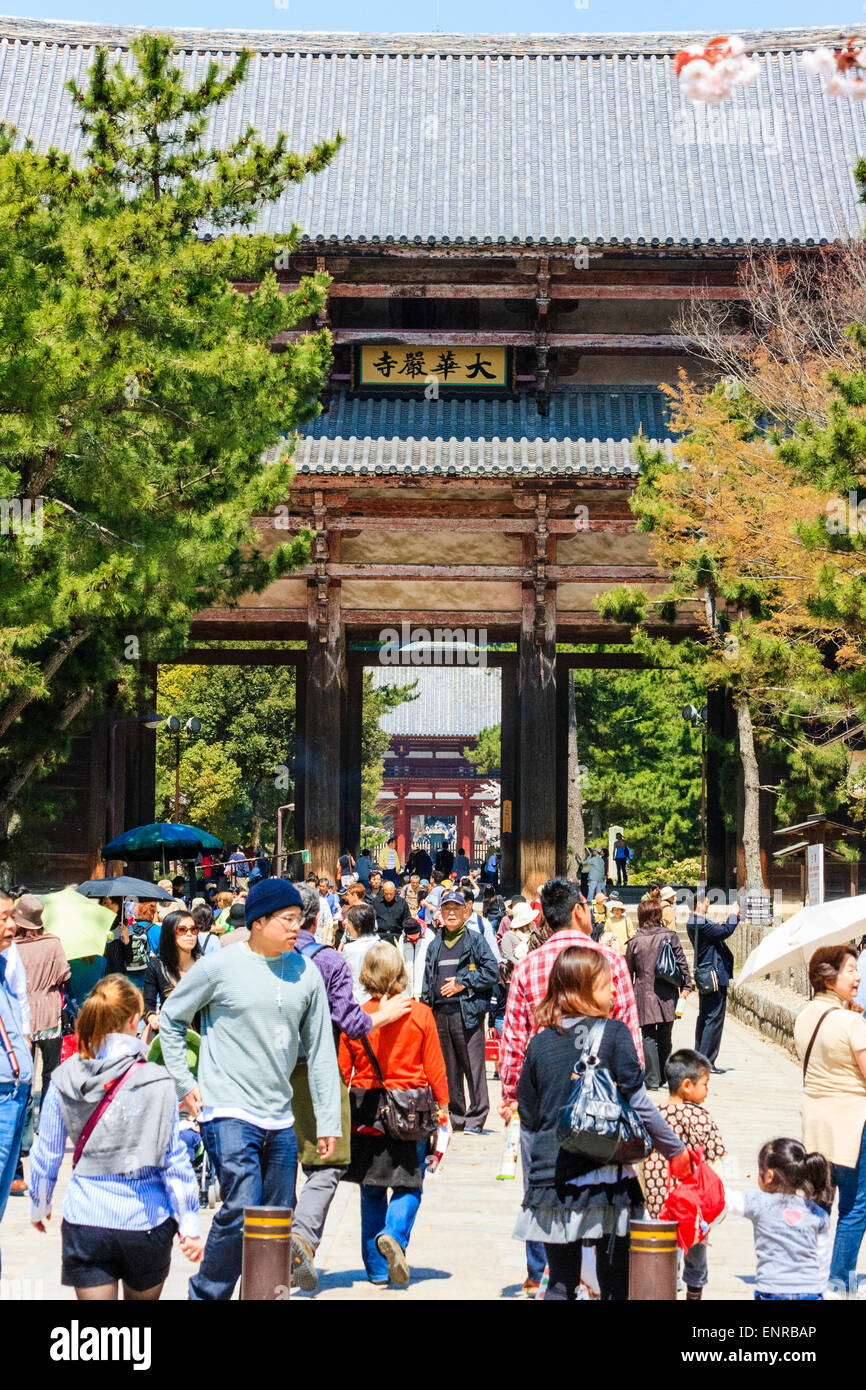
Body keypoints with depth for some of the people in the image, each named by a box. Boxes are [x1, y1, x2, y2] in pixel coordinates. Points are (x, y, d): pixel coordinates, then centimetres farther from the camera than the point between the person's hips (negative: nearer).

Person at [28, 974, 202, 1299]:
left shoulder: (64, 1080, -3)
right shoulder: (157, 1083, -10)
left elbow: (46, 1153, 6)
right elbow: (174, 1159, -5)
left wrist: (39, 1205, 23)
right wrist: (189, 1224, 3)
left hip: (85, 1221, 1)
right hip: (146, 1222, -1)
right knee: (143, 1296, 21)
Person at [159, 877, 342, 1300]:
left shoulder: (306, 973, 5)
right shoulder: (218, 967, -6)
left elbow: (320, 1050, 10)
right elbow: (171, 1018, 7)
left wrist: (328, 1121, 8)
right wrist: (185, 1084, 2)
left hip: (279, 1119, 5)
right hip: (228, 1112, -5)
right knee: (241, 1213, -14)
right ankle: (205, 1293, 5)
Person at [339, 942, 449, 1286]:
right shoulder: (420, 1014, -6)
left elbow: (341, 1073, 0)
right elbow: (435, 1068, -2)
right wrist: (442, 1108, 10)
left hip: (366, 1112, 1)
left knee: (371, 1192, 13)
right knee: (408, 1186, 10)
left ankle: (377, 1268, 15)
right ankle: (394, 1234, -18)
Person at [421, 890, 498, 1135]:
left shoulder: (475, 940, 2)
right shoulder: (435, 944, 17)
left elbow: (492, 971, -6)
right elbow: (428, 977, 21)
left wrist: (463, 983, -10)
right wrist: (426, 1004, 11)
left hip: (467, 1011, -5)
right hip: (440, 1012, 5)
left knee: (473, 1064, -7)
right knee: (448, 1067, 8)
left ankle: (476, 1118, -3)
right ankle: (455, 1116, 16)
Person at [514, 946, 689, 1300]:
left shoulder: (540, 1042, 4)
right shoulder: (614, 1032, -7)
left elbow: (528, 1117, 8)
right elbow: (639, 1104, -8)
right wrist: (676, 1150, 3)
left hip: (550, 1178, 3)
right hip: (605, 1179, -3)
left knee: (560, 1284, 12)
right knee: (614, 1283, 7)